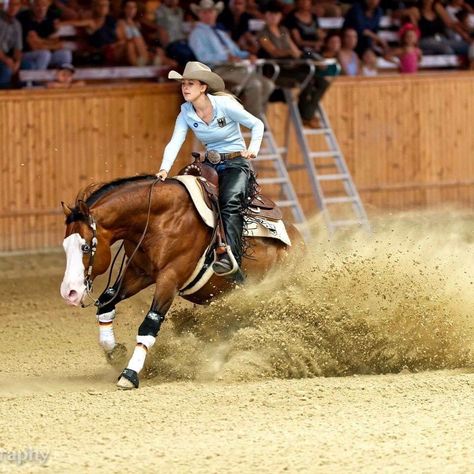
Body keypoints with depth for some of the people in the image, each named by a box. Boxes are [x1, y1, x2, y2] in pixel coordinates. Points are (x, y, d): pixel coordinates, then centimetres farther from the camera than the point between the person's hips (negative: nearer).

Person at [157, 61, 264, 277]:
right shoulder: (186, 113, -1)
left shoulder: (225, 105, -14)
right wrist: (164, 169, -26)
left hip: (237, 164, -6)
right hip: (211, 165, 6)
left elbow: (257, 124, -4)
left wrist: (253, 148, -19)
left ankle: (230, 257, -43)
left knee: (230, 201, -31)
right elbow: (174, 143, -10)